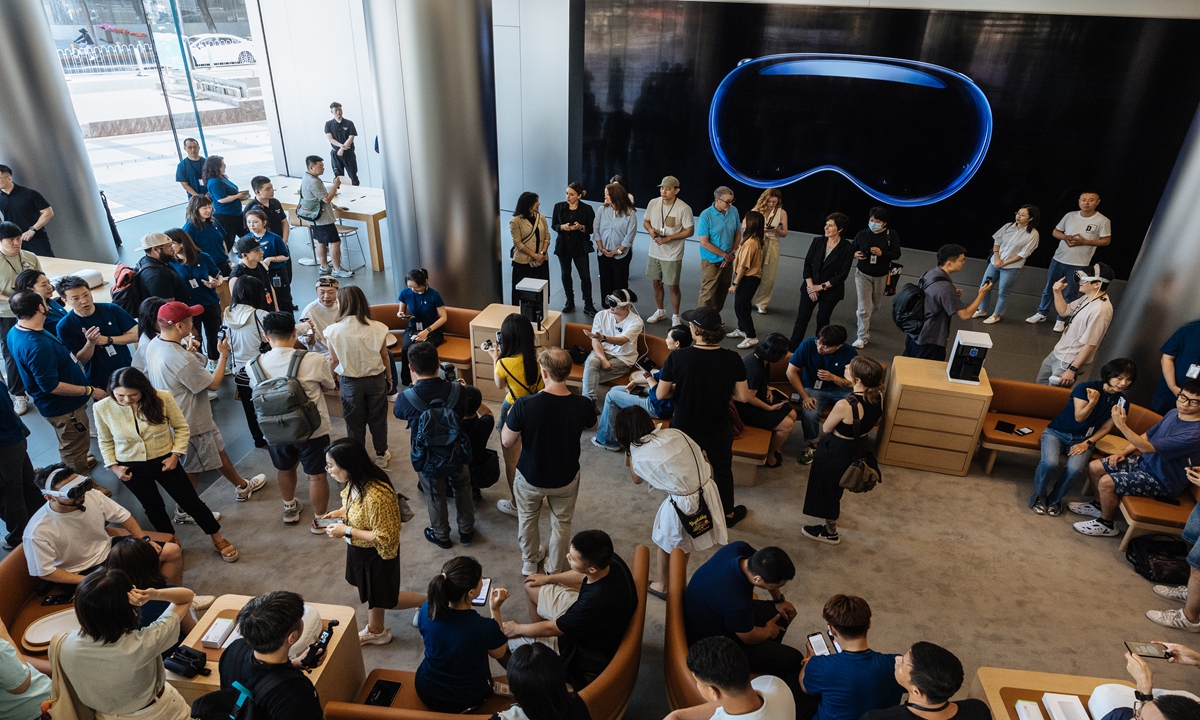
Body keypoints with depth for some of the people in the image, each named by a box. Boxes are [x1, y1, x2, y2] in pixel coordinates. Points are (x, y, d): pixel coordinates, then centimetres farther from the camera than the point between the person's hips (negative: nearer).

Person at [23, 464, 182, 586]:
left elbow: (121, 515, 1)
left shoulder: (92, 495, -17)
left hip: (109, 549, 6)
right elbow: (45, 572, -16)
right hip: (83, 572, -5)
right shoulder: (38, 532, -27)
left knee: (173, 551, -2)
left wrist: (144, 539, -4)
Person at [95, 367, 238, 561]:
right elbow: (105, 441, 3)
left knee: (191, 502, 7)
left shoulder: (163, 398, -21)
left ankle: (218, 539, 24)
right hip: (131, 468, 2)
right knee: (153, 508, 20)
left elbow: (182, 428, -7)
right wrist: (113, 466, -4)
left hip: (165, 461, -2)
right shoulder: (103, 408, -15)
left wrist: (175, 454, -14)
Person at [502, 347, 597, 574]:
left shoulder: (524, 405, -30)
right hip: (566, 478, 1)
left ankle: (530, 561, 51)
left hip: (530, 477, -1)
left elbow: (506, 441, -16)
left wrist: (510, 417, 1)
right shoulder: (583, 405, -24)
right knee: (561, 523, 27)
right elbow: (592, 426, 1)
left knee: (527, 519, 29)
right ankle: (555, 568, 47)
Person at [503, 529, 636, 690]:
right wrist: (549, 578, 14)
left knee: (505, 644, -1)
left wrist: (517, 629, -6)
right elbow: (583, 575, 3)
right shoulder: (610, 560, -24)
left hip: (590, 649, -7)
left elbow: (552, 629, -24)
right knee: (531, 587, 15)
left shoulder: (595, 601, -43)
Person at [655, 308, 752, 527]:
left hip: (684, 426, -1)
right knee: (723, 469, 25)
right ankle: (728, 514, 44)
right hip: (719, 429, 1)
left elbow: (660, 395, -15)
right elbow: (743, 397, -11)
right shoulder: (732, 359, -18)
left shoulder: (677, 357, -23)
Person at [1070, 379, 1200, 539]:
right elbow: (1147, 435, 13)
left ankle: (1106, 524, 1)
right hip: (1145, 462, 9)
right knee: (1094, 467, 3)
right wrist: (1123, 452, 1)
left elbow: (1146, 447, -31)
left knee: (1106, 482, -24)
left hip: (1162, 480, -9)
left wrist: (1121, 425, -39)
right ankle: (1103, 505, 27)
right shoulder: (1173, 413, -1)